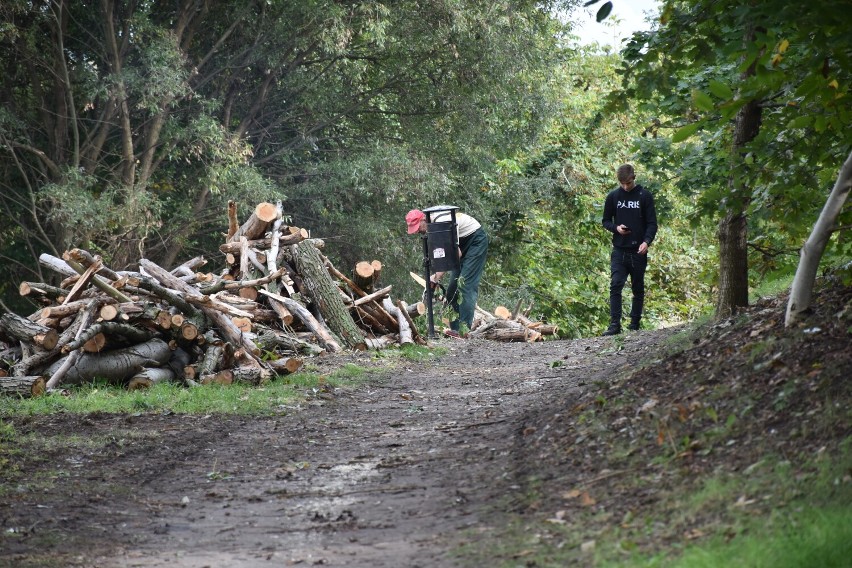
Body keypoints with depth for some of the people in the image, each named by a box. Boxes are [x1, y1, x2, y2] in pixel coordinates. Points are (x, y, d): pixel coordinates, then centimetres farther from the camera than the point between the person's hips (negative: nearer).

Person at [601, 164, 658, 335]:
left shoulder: (645, 196, 0)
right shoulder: (613, 196, 5)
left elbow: (652, 223, -2)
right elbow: (606, 221, 13)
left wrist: (646, 241, -19)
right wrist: (616, 228, -9)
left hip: (638, 251, -1)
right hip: (619, 250, 1)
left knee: (638, 288, 7)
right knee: (615, 286, -11)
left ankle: (635, 323, 15)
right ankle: (615, 324, -14)